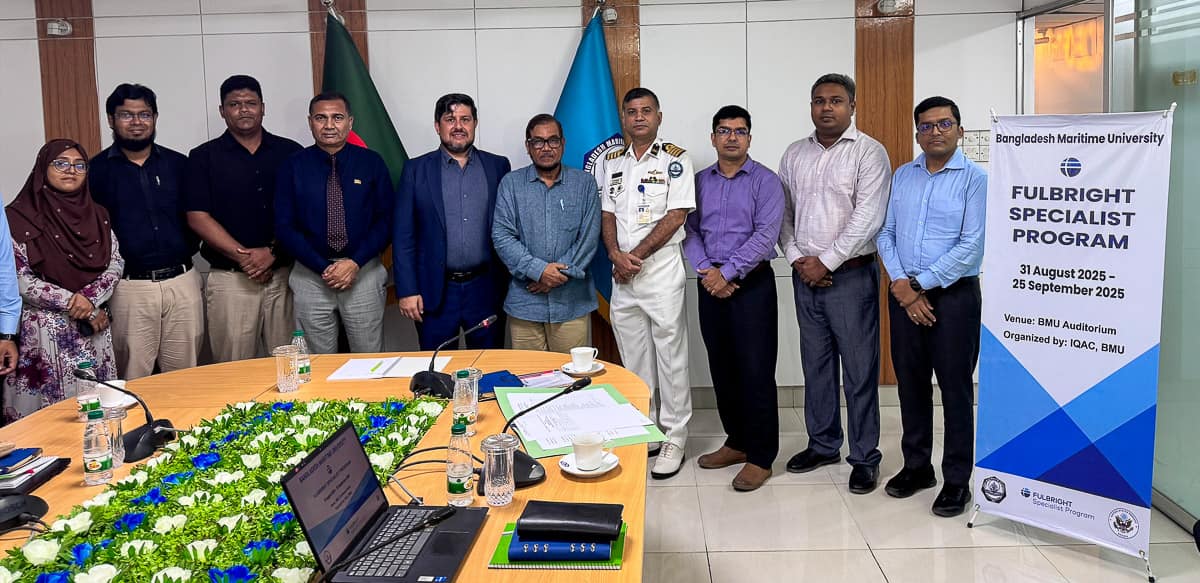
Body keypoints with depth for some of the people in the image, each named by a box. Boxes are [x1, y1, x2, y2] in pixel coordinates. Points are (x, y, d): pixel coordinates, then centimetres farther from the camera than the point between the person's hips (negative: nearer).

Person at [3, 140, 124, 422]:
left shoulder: (97, 215, 9)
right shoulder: (19, 218, -5)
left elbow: (116, 264, 5)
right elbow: (17, 279, -9)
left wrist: (89, 298, -12)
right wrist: (71, 301, -12)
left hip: (93, 328, 4)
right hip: (45, 331, -4)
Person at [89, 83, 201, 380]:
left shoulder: (179, 164, 10)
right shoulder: (98, 169, 3)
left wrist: (188, 248, 3)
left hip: (182, 281, 2)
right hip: (130, 286, -2)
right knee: (133, 381, 3)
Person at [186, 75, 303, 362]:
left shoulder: (290, 152, 8)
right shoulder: (203, 157, 5)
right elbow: (197, 217, -2)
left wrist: (273, 252, -10)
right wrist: (243, 255, -12)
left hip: (285, 273, 1)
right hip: (230, 278, -1)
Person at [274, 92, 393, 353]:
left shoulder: (372, 163, 2)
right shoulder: (293, 167, 2)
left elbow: (386, 220, -1)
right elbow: (284, 227, -1)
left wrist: (355, 263, -12)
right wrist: (323, 268, -11)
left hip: (363, 271, 0)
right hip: (310, 275, 1)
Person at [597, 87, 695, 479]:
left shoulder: (675, 160, -2)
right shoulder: (610, 163, 13)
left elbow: (676, 216, -10)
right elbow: (607, 215, 10)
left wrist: (636, 256, -12)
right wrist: (616, 255, -8)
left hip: (661, 267, -5)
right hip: (622, 273, 5)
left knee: (670, 355, 0)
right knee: (633, 358, 11)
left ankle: (674, 438, 9)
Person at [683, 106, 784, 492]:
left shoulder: (765, 181, -3)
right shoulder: (699, 182, 11)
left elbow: (765, 236, -13)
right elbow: (691, 231, 5)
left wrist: (727, 272, -15)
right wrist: (705, 271, -11)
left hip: (752, 283, -5)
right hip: (710, 284, 5)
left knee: (756, 370, -4)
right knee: (722, 368, 11)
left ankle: (760, 457, 4)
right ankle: (737, 442, 25)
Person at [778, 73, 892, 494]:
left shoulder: (868, 153, -5)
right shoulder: (795, 155, 12)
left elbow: (867, 219, -14)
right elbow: (784, 212, 11)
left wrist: (826, 262, -13)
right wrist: (797, 258, -3)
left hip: (851, 274, -5)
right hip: (805, 274, 5)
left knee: (859, 369, 0)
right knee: (816, 364, 13)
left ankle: (865, 457, 10)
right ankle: (823, 444, 27)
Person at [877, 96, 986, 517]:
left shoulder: (975, 179, -6)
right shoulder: (903, 176, 10)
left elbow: (971, 246, -13)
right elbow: (886, 233, 7)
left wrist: (921, 284, -13)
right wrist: (900, 283, -8)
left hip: (953, 295, -5)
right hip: (904, 294, 5)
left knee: (955, 387, 2)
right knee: (910, 382, 12)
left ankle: (957, 481, 13)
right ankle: (916, 466, 27)